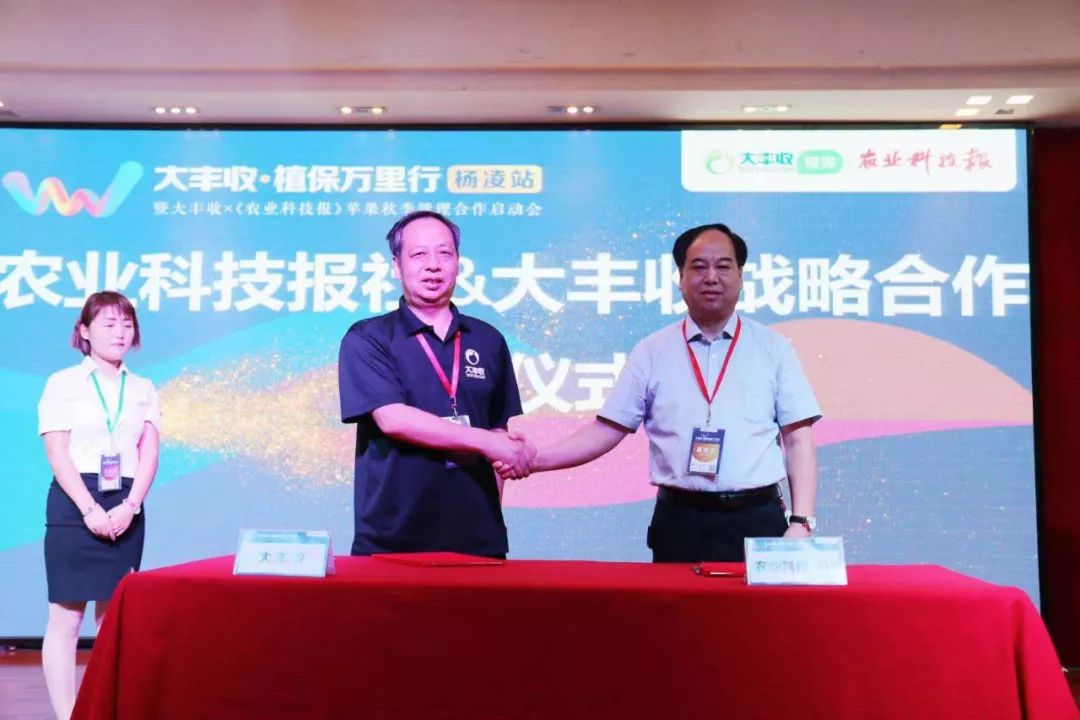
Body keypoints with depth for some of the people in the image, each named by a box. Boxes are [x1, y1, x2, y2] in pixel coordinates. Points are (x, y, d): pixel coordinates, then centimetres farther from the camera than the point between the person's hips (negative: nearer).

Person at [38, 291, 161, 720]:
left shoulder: (143, 390, 11)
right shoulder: (63, 384, 1)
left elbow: (149, 454, 5)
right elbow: (57, 454, -6)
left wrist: (130, 506, -10)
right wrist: (90, 509, -16)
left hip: (126, 509, 4)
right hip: (74, 505, -3)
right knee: (66, 616, -3)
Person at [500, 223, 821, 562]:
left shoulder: (773, 349, 5)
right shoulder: (652, 352, 6)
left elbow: (798, 440, 4)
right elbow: (608, 429, 4)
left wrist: (801, 521, -5)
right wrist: (537, 458, -8)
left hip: (757, 520, 0)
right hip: (679, 523, 0)